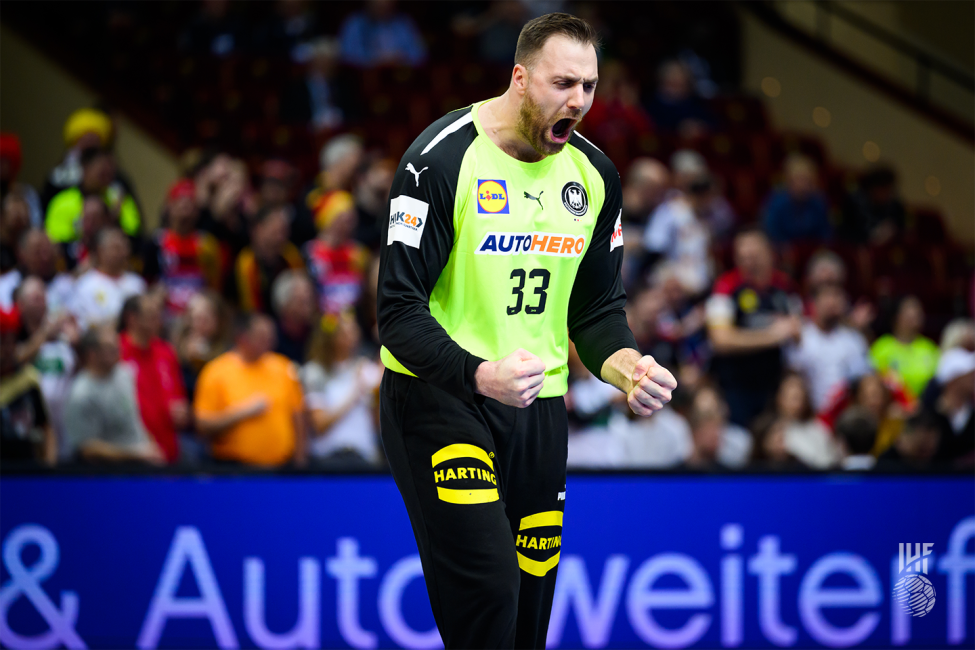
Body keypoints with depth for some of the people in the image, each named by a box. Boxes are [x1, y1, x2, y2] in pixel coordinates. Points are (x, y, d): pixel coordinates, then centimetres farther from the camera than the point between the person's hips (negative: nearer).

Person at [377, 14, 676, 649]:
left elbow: (597, 308, 14)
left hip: (538, 405, 6)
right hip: (439, 396, -6)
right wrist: (481, 376, -33)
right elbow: (399, 311, -17)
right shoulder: (442, 158, -15)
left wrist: (628, 368, -8)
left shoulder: (593, 173, 5)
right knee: (485, 587, -21)